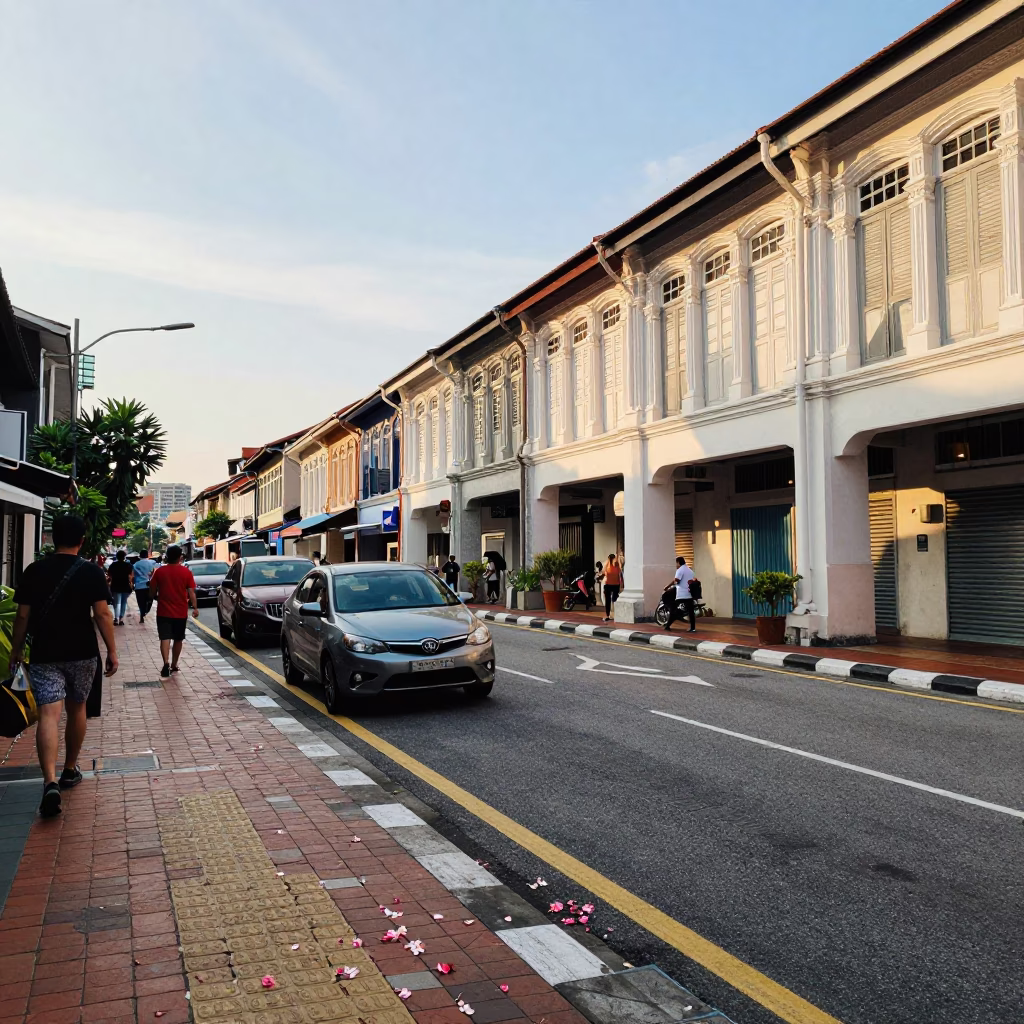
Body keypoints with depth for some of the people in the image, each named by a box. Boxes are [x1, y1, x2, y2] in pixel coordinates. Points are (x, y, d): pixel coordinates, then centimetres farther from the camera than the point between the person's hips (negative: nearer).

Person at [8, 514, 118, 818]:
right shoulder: (92, 572, -5)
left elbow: (23, 616, 1)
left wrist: (16, 650, 13)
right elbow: (102, 614, -8)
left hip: (44, 655, 0)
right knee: (76, 709, 17)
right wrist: (112, 651, -2)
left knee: (48, 715, -6)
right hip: (82, 653, 0)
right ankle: (70, 770, 30)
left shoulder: (34, 571, 0)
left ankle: (50, 782, -22)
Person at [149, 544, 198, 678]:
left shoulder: (159, 571, -3)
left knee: (165, 638, -3)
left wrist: (157, 597, 25)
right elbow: (191, 592, -6)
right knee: (178, 639, 15)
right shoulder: (186, 572, -5)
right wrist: (195, 607, 0)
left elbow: (153, 590, 5)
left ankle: (166, 663, -23)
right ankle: (174, 665, 24)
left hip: (163, 611, -1)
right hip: (180, 612, 1)